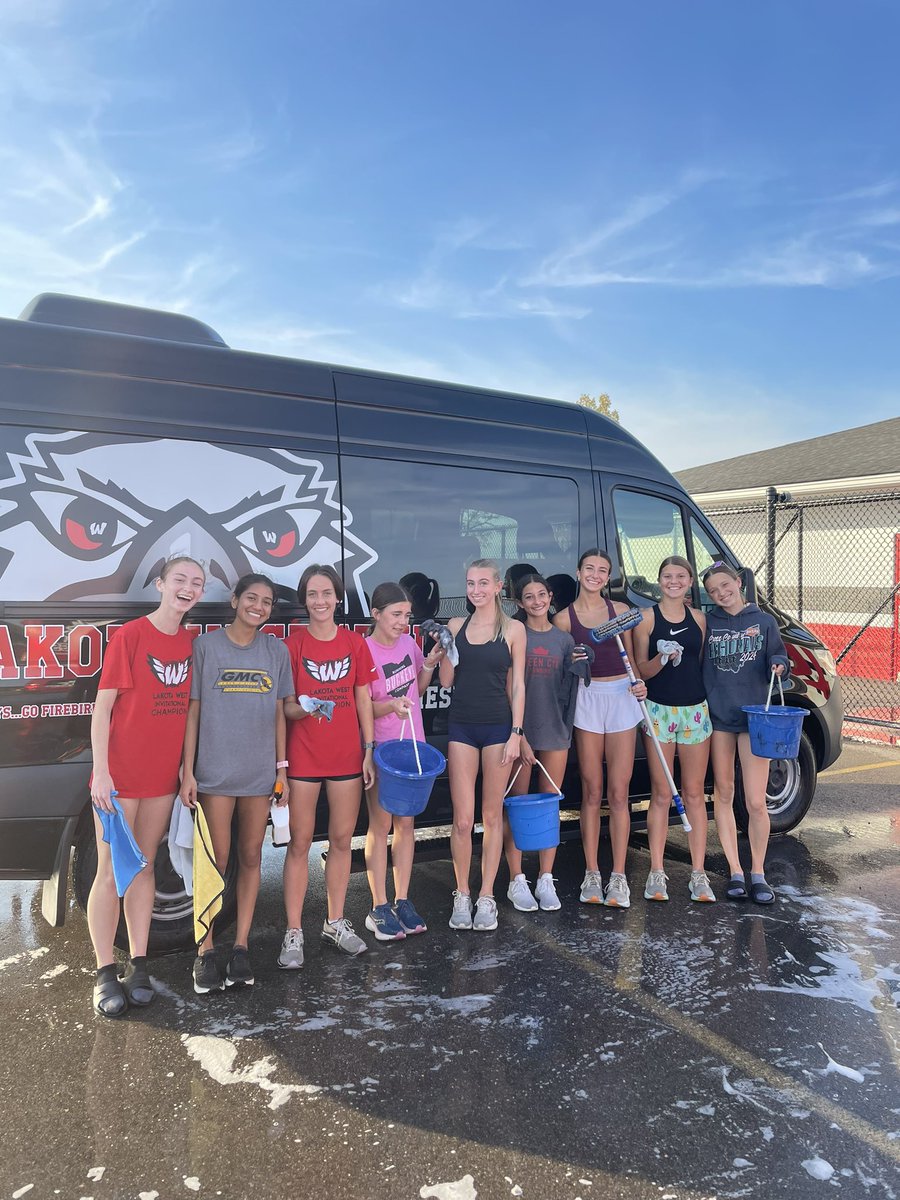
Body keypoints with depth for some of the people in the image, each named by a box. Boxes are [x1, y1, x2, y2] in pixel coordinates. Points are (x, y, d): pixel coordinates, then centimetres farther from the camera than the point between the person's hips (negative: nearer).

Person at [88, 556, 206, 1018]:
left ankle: (138, 965, 23)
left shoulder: (190, 642, 4)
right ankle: (105, 973, 14)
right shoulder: (130, 635, -11)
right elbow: (102, 706, -11)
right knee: (111, 872, 3)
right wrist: (101, 771, -15)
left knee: (144, 866, 14)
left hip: (162, 773, 5)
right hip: (120, 775, -5)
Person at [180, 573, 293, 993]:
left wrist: (282, 767, 6)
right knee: (216, 860, 1)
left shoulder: (276, 650, 5)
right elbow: (193, 709, -2)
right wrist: (188, 771, -5)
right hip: (216, 770, -3)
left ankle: (241, 946, 20)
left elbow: (278, 712, 9)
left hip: (260, 772, 3)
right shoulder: (206, 645, -2)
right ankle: (205, 951, 15)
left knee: (250, 857, 9)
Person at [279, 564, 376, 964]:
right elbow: (286, 707, -1)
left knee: (342, 840, 10)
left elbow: (363, 700, 8)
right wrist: (304, 709, -24)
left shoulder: (355, 643, 4)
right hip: (303, 756, -2)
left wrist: (370, 749, 4)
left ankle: (335, 923, 26)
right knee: (300, 842, 2)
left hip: (347, 755, 3)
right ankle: (293, 932, 12)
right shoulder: (292, 645, -3)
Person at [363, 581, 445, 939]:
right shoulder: (364, 652, -14)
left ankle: (402, 901, 21)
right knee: (381, 825, 2)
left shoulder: (409, 643, 3)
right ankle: (379, 908, 12)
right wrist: (391, 705, -31)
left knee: (406, 823, 10)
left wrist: (429, 664, -2)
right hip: (379, 748, -5)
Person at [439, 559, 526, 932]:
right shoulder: (456, 626, 6)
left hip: (498, 726, -1)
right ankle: (461, 896, 17)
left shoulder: (512, 629, 1)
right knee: (462, 819, 0)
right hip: (461, 726, 1)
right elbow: (446, 681, 7)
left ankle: (486, 898, 18)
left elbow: (517, 686, 0)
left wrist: (515, 733, -6)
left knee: (492, 815, 7)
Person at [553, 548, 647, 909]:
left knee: (618, 794, 2)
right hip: (587, 700, -1)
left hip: (622, 697, 1)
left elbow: (630, 658, 13)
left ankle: (618, 877, 10)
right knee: (591, 793, 4)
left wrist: (639, 683, -5)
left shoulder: (619, 610, 7)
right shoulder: (564, 618, 2)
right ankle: (591, 874, 14)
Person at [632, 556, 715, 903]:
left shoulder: (698, 618, 8)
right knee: (661, 795, 2)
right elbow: (641, 670, -4)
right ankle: (656, 872, 12)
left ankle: (699, 874, 14)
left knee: (694, 794, 7)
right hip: (659, 711, -2)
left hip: (695, 711, 3)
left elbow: (701, 663, 15)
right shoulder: (647, 618, -2)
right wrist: (662, 658, -21)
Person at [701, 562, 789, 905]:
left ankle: (758, 873, 16)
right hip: (717, 716, 1)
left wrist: (779, 666, -13)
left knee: (756, 802, -3)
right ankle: (736, 872, 20)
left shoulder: (764, 621, 5)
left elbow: (778, 660, 7)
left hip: (754, 716, -1)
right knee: (724, 794, 8)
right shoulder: (707, 623, 6)